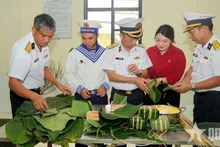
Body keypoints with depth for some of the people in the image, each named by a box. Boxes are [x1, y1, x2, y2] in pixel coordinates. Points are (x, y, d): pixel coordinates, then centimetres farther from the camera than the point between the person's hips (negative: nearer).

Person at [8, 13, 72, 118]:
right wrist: (34, 96, -50)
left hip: (35, 92, 8)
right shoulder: (23, 49, -29)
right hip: (21, 94, -7)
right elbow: (13, 83, -35)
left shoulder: (43, 44, -4)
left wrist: (58, 84, -1)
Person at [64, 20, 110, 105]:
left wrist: (105, 86, -13)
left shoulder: (105, 53, 3)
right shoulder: (74, 53, -1)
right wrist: (79, 88, -13)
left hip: (100, 95, 2)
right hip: (81, 96, -1)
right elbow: (69, 74, -2)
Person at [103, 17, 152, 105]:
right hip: (118, 95, -2)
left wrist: (139, 72, -16)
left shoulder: (141, 50, 1)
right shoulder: (111, 51, -8)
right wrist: (135, 80, -17)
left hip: (137, 95, 3)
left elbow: (145, 75, 7)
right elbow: (111, 76, -12)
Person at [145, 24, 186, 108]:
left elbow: (177, 76, -9)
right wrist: (148, 80, -19)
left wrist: (161, 80, -21)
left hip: (170, 93, -2)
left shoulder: (179, 54, -5)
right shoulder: (149, 51, 3)